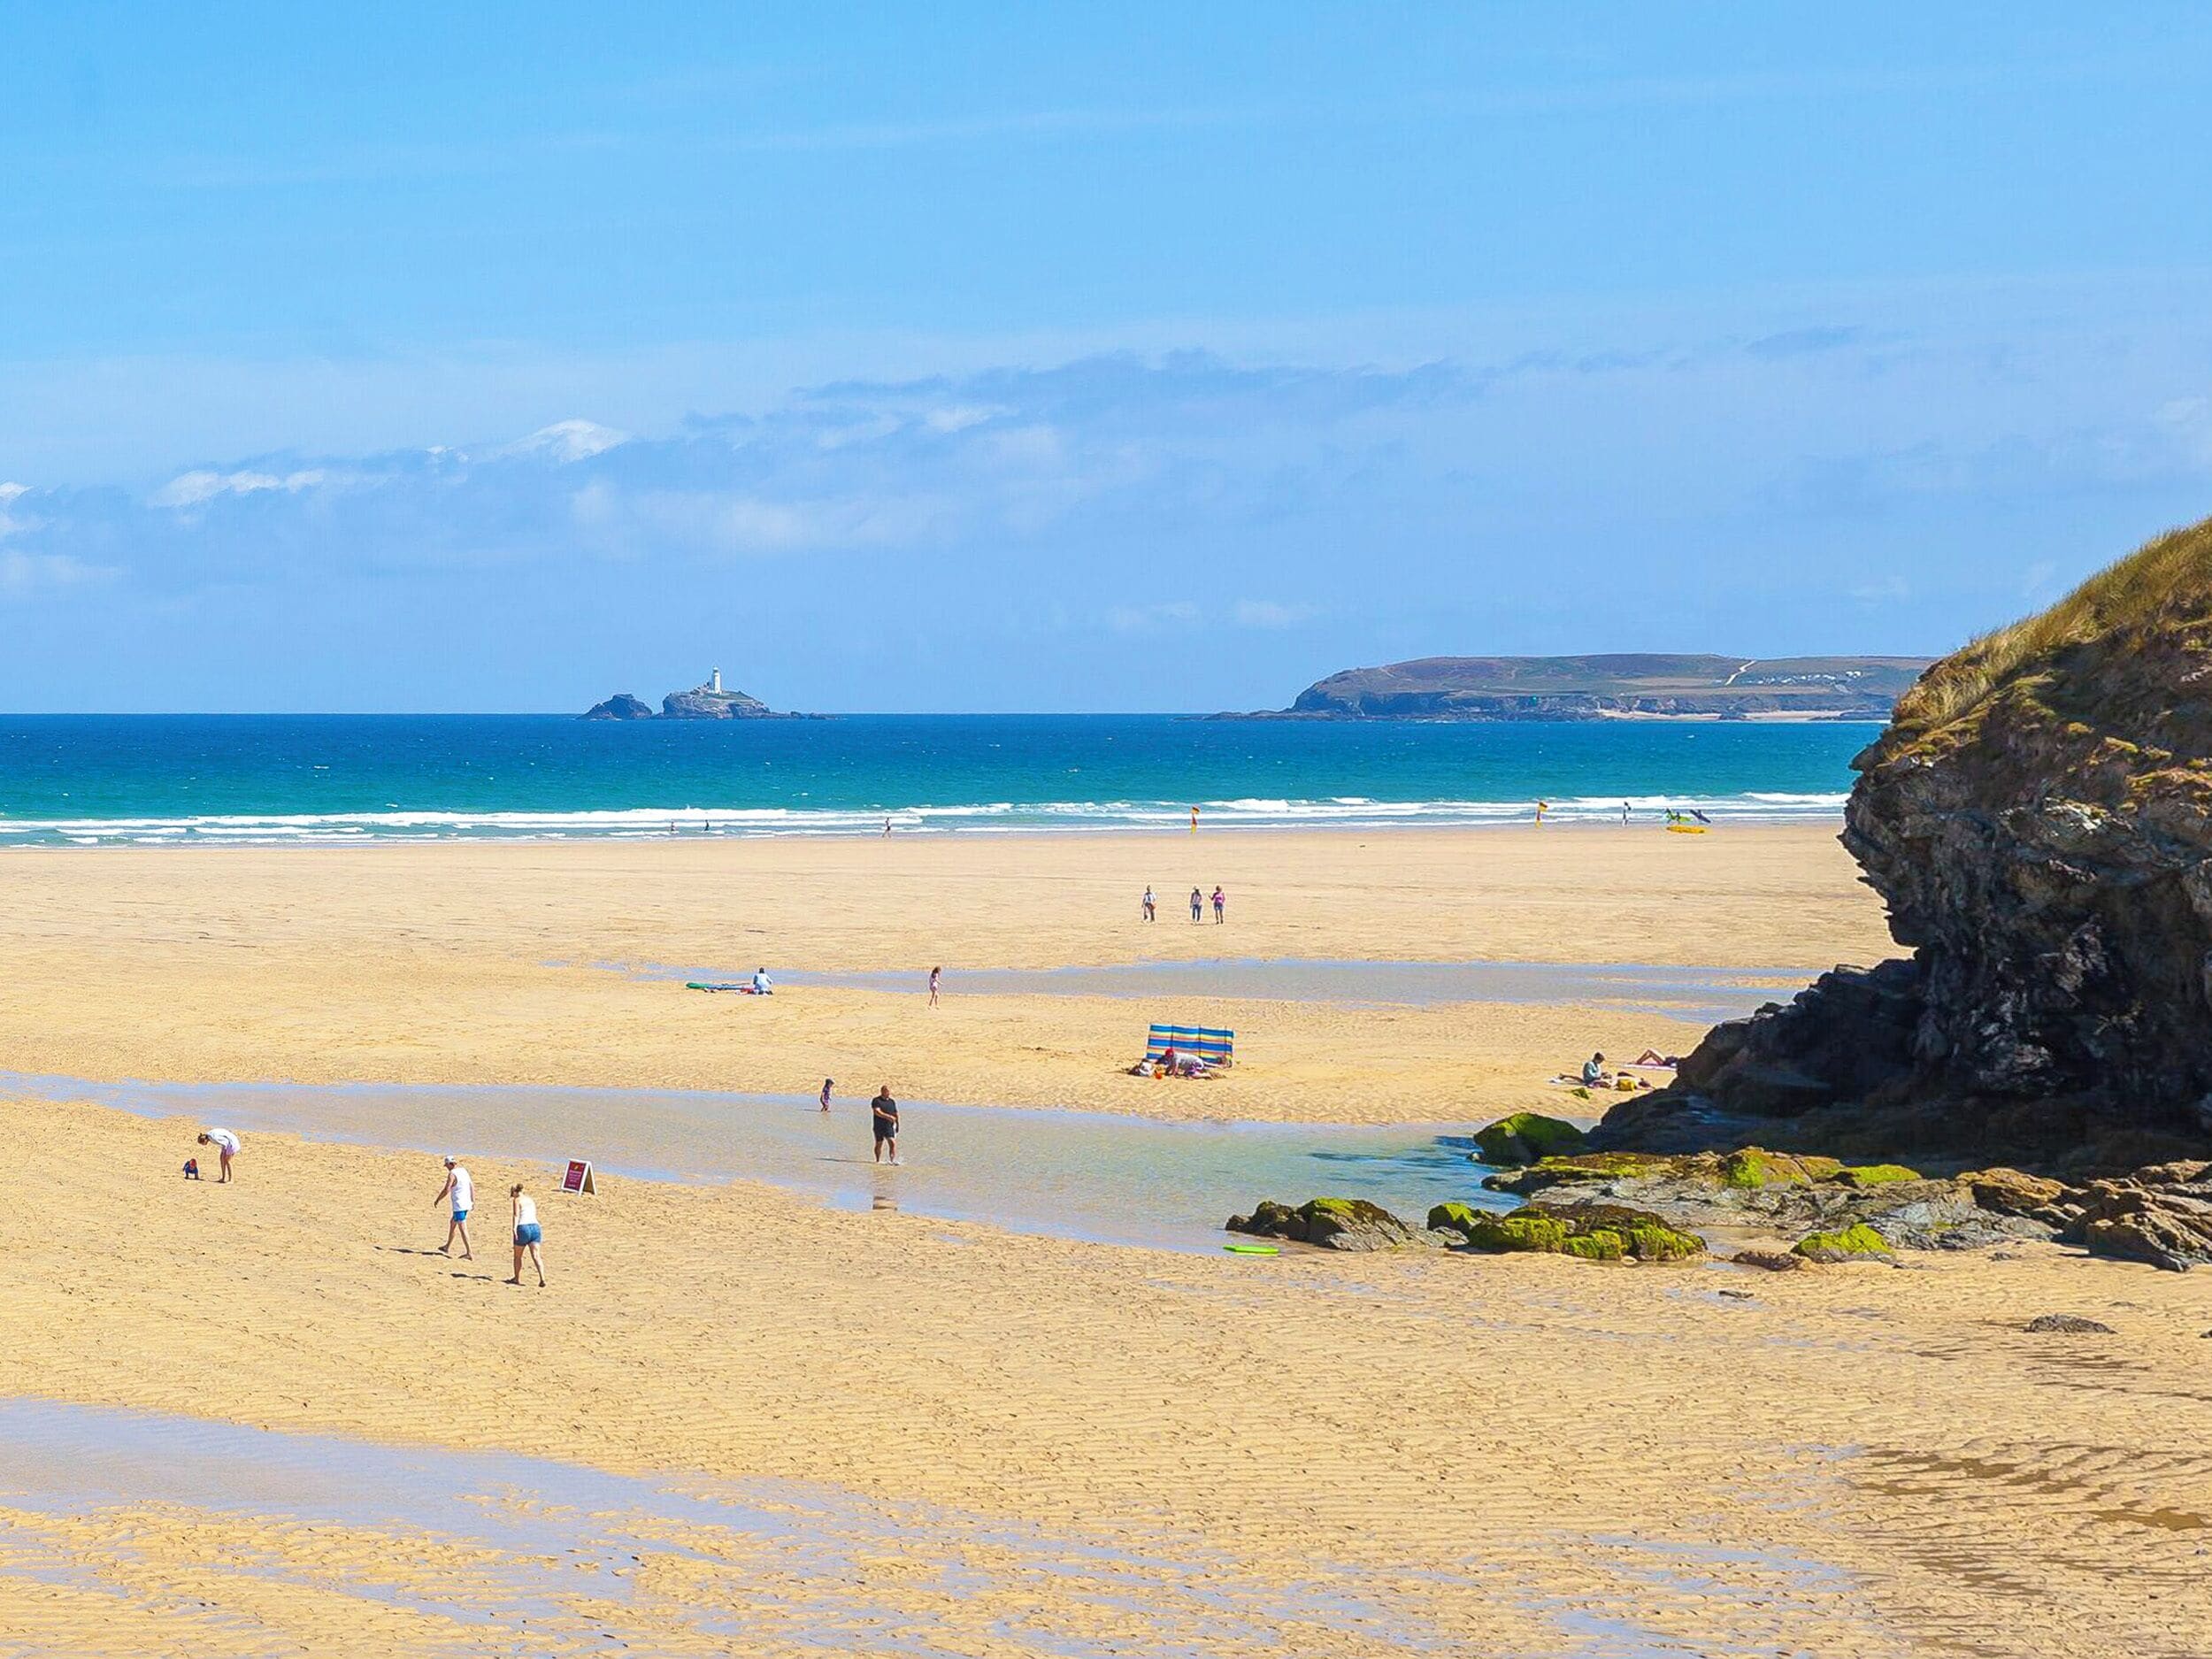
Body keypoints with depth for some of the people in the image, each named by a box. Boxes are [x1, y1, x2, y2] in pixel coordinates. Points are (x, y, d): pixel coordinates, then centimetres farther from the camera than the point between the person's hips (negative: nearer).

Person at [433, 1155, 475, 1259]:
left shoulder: (452, 1174, -13)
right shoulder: (464, 1170, 11)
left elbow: (446, 1190, -17)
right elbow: (472, 1186, 13)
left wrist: (437, 1200, -4)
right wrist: (473, 1201, 18)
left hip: (459, 1204, -9)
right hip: (467, 1203, 9)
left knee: (462, 1228, -8)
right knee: (452, 1223, 25)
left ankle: (469, 1253, -13)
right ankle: (447, 1247, 38)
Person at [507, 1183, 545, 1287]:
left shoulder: (517, 1200, 2)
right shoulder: (531, 1200, 20)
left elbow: (516, 1215, -12)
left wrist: (514, 1228, -23)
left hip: (523, 1227, -5)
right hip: (535, 1226, 5)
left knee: (518, 1255, 16)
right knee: (535, 1255, -5)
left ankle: (517, 1278, 28)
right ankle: (542, 1278, -23)